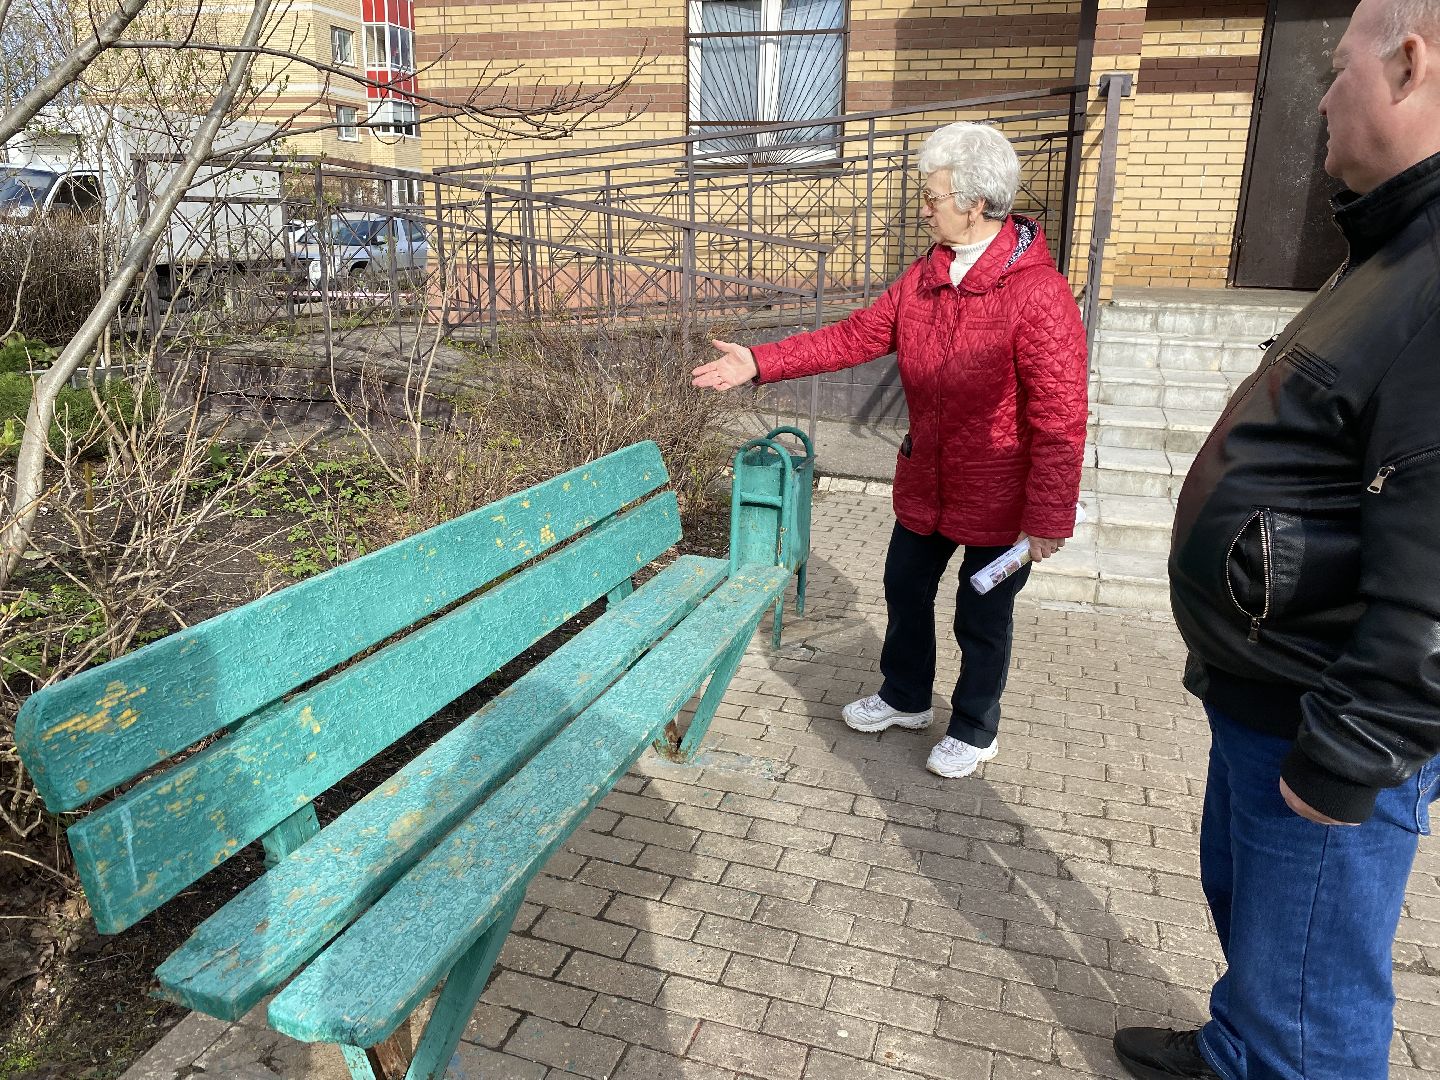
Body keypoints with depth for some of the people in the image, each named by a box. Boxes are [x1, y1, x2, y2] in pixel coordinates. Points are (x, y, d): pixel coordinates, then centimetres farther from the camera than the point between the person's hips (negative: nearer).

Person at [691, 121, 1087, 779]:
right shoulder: (924, 277, 1)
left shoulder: (1038, 292, -22)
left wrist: (1049, 518, -19)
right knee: (905, 589, 20)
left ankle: (974, 732, 35)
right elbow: (855, 337, 2)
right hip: (924, 482, 7)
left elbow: (1060, 420, -21)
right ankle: (905, 700, 44)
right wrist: (759, 363, -5)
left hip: (997, 498, -7)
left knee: (982, 618, 11)